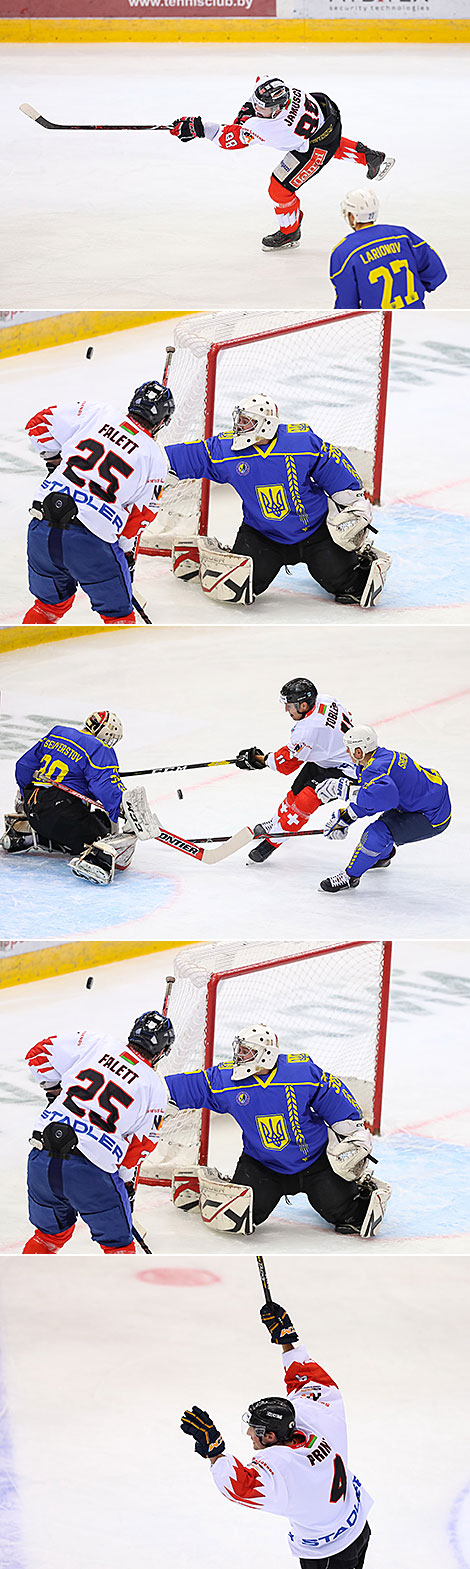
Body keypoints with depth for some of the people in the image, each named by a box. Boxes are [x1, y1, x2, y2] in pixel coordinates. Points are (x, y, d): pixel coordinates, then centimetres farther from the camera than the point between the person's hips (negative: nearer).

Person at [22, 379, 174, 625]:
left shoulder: (97, 413, 8)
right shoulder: (155, 461, 5)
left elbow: (39, 424, 11)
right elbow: (138, 518, 9)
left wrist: (55, 460, 26)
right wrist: (128, 557, 22)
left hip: (41, 530, 4)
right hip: (92, 543, -4)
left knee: (51, 603, 27)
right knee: (118, 613, 15)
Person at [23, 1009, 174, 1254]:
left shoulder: (95, 1044, 6)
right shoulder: (155, 1091, 5)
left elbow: (39, 1054, 10)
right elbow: (138, 1148, 9)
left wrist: (55, 1090, 24)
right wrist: (128, 1187, 23)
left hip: (41, 1160, 3)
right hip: (92, 1173, -3)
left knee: (51, 1233, 27)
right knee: (118, 1243, 17)